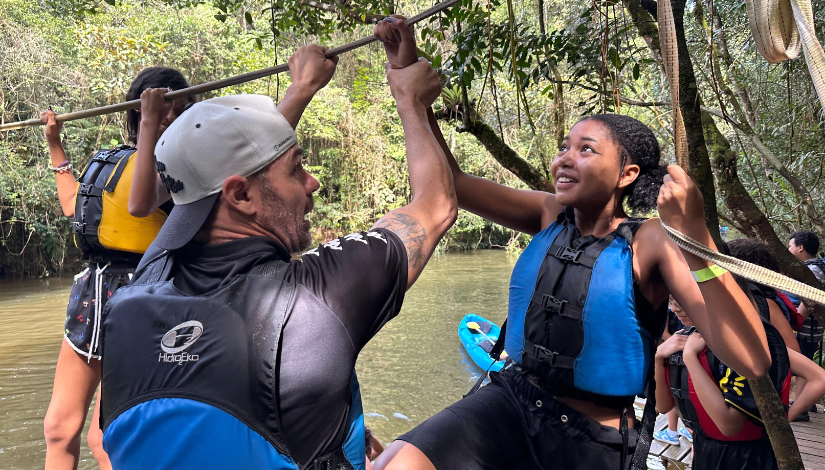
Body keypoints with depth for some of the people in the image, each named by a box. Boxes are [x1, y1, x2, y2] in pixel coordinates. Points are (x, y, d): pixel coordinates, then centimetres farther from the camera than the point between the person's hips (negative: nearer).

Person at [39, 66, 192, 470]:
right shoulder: (109, 160, 16)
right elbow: (73, 205, 33)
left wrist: (151, 127, -29)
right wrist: (55, 145, 37)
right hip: (91, 291, 8)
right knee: (58, 427, 15)